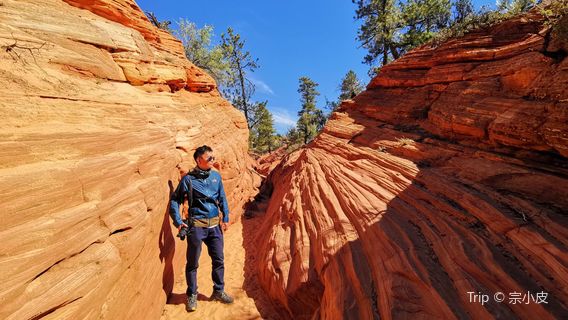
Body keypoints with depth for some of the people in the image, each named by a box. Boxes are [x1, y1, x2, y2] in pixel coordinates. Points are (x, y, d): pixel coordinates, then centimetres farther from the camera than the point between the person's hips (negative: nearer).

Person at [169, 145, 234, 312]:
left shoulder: (216, 176, 2)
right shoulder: (188, 179, -9)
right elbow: (175, 200, -1)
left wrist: (226, 218, 6)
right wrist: (178, 222, -9)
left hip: (215, 225, 4)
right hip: (196, 226, -4)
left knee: (218, 260, 14)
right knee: (193, 262, 12)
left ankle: (219, 291, 34)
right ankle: (192, 295, 34)